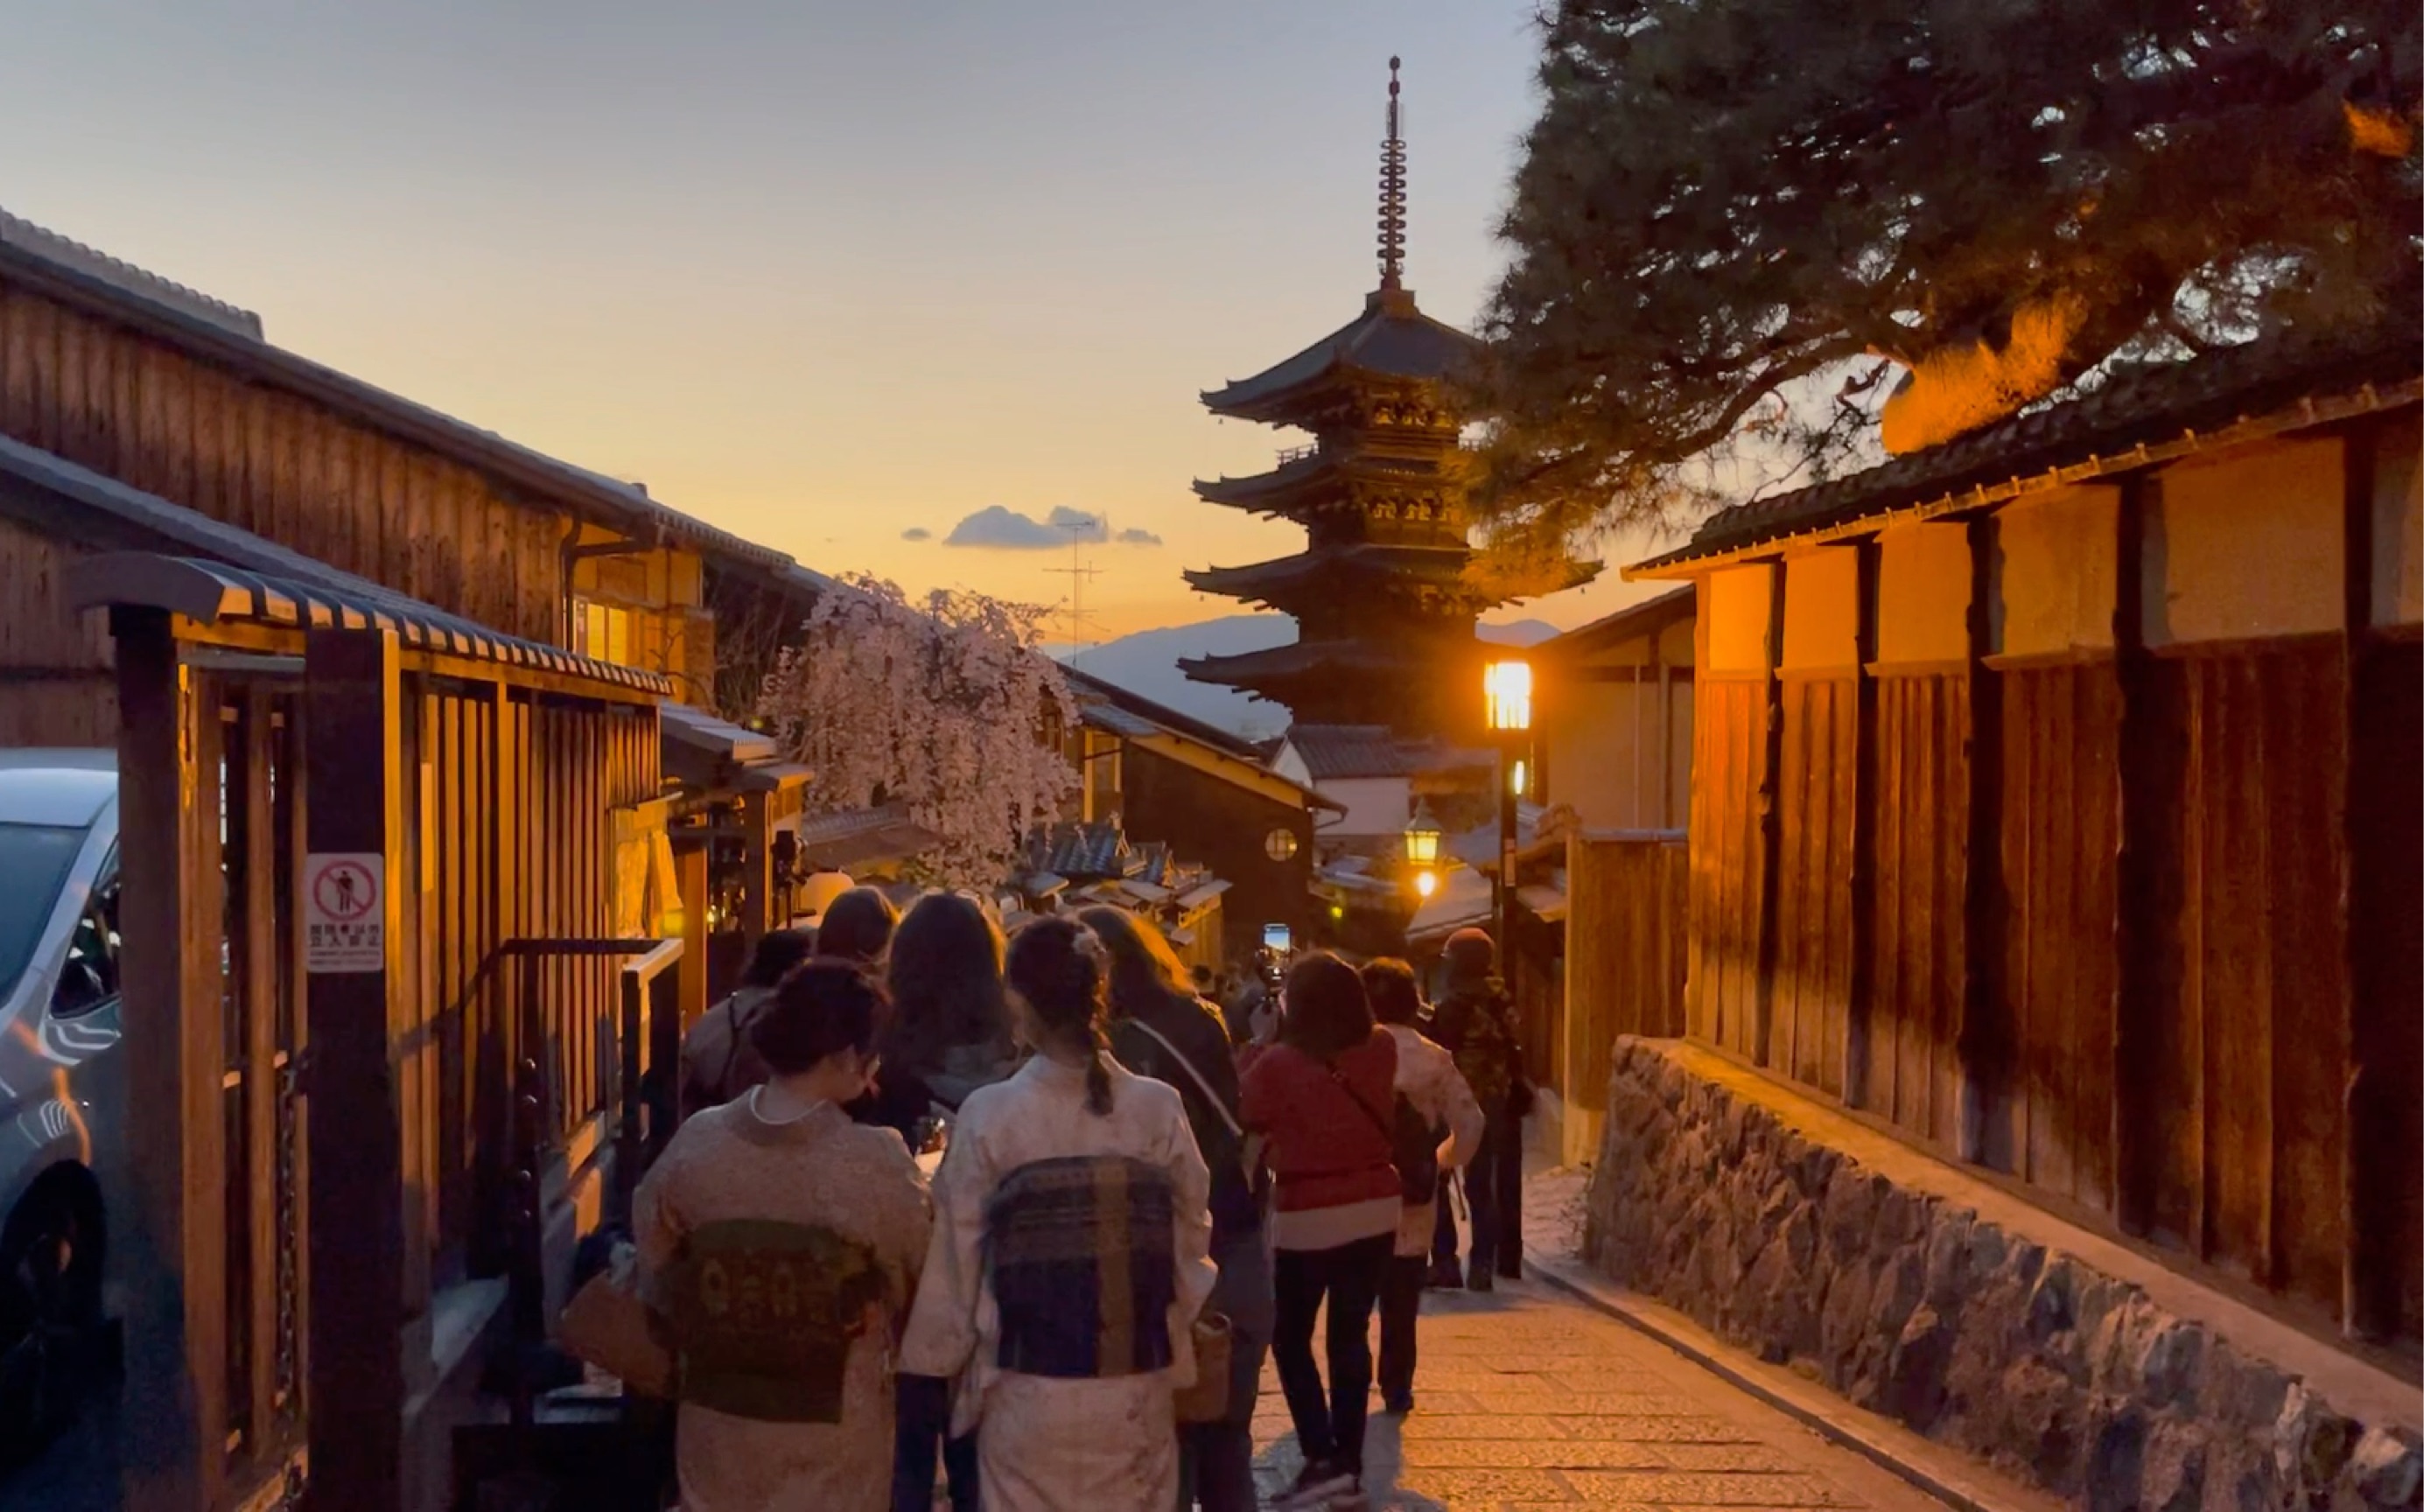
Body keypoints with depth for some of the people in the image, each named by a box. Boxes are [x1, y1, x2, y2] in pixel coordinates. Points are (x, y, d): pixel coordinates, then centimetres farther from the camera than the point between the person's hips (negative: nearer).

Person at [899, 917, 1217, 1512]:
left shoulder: (989, 1115, -13)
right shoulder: (1159, 1110, -8)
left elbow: (957, 1262, -4)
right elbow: (1192, 1245, 2)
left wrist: (940, 1360, 12)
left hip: (1029, 1391, -2)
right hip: (1137, 1387, 2)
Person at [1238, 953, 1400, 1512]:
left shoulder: (1278, 1063, -15)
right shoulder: (1381, 1051, -3)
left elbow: (1248, 1124, -2)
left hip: (1308, 1218, -4)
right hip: (1377, 1210, 4)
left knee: (1290, 1339, 11)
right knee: (1350, 1336, 12)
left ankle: (1323, 1459, 0)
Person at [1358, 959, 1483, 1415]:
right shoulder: (1434, 1059, -3)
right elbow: (1470, 1122, -5)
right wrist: (1442, 1161, 7)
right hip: (1412, 1198, 1)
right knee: (1402, 1301, 11)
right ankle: (1397, 1388, 12)